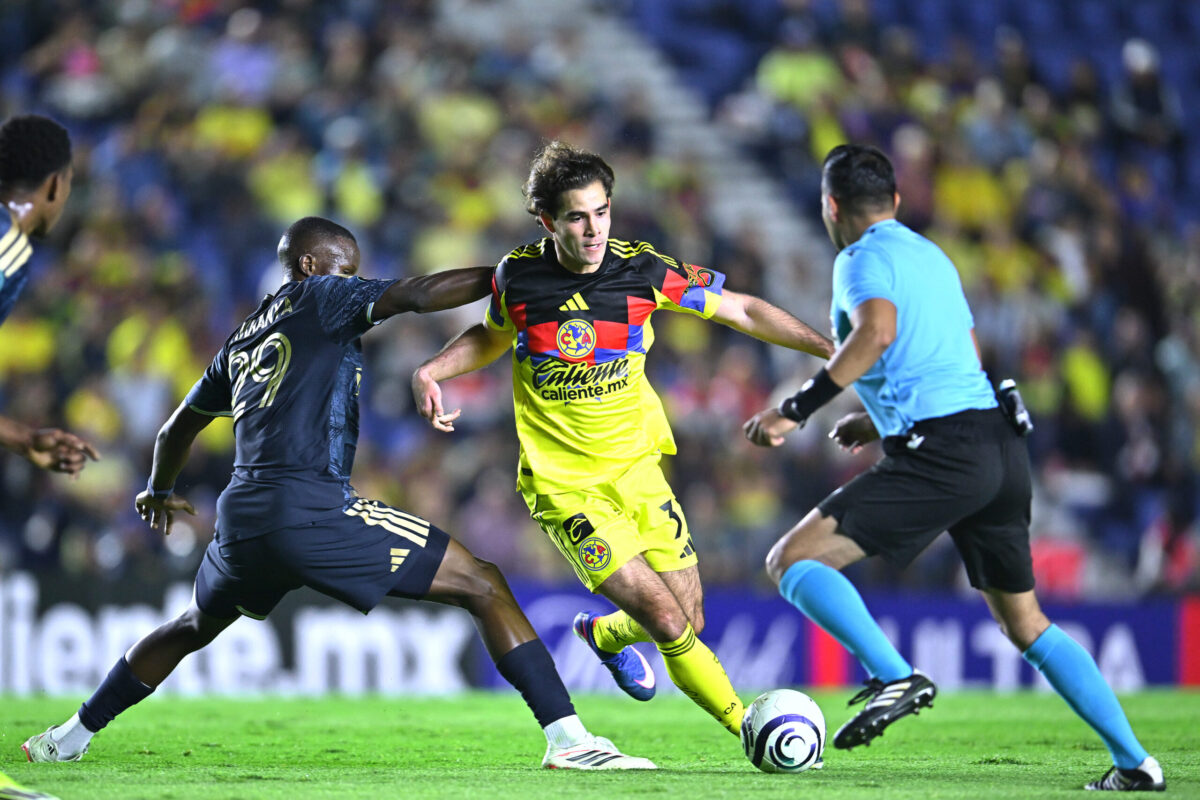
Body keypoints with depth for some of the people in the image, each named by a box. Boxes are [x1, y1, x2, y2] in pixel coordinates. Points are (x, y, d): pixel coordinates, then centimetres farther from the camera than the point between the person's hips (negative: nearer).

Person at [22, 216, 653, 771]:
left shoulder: (241, 341, 24)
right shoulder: (317, 298, 4)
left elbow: (177, 430, 37)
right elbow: (416, 296, -13)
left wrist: (159, 491, 55)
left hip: (242, 520, 8)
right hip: (314, 512, -8)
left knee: (193, 627, 36)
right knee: (483, 586, -6)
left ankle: (72, 736, 42)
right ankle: (565, 735, -18)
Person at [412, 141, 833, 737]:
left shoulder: (642, 271, -10)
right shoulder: (517, 275, -10)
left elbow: (740, 310, -1)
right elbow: (492, 336, 13)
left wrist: (831, 349, -6)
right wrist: (429, 372, -3)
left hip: (636, 466, 3)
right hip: (562, 484, -3)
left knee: (689, 622, 6)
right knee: (667, 622, -16)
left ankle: (606, 633, 39)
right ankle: (743, 723, 4)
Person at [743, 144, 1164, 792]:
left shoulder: (862, 259, -2)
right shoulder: (932, 256, 24)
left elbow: (878, 330, -22)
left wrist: (797, 409, -21)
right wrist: (881, 421, 39)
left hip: (941, 458, -8)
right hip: (1000, 440, 8)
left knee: (791, 561, -8)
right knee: (1025, 625, 19)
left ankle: (896, 679, -25)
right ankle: (1134, 763, 14)